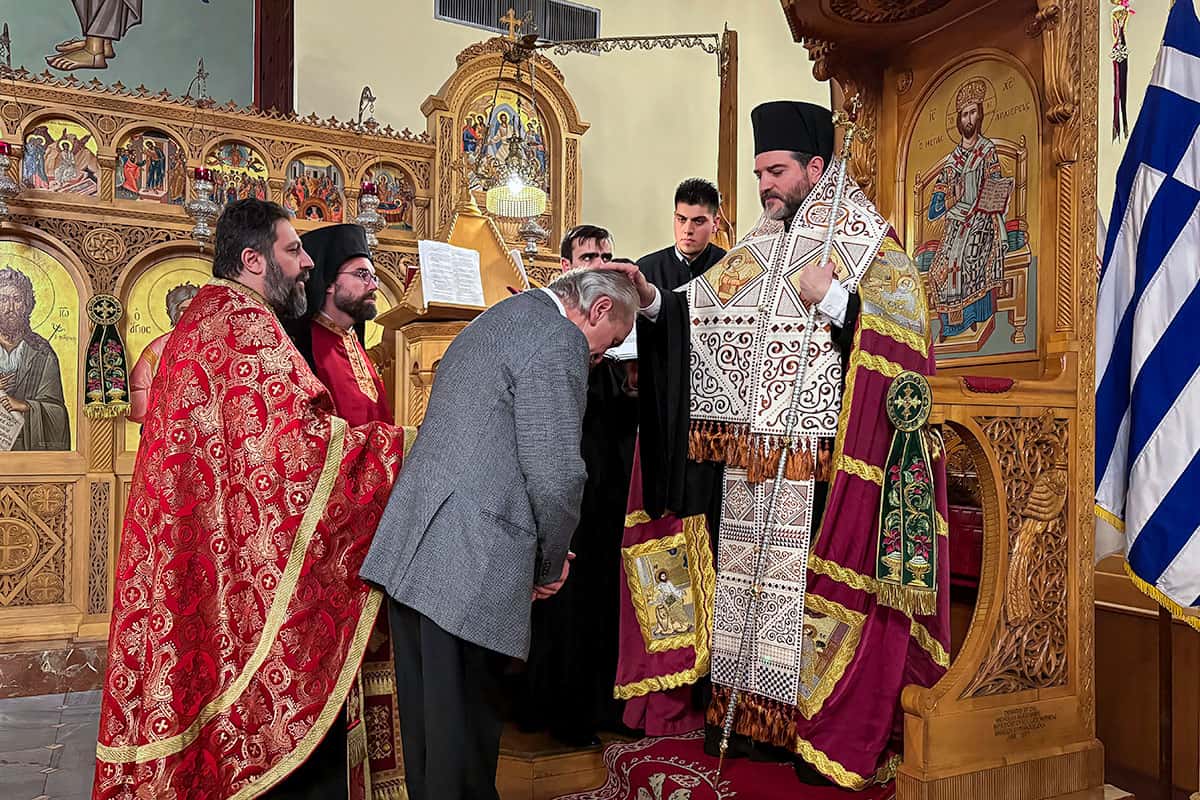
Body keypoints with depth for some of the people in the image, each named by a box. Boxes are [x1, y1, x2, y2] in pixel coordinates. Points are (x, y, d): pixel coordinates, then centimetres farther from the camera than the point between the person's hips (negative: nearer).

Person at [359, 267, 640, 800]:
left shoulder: (495, 321, 20)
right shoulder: (559, 339, -10)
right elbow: (556, 475, -17)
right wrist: (550, 565, 1)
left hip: (410, 549, 10)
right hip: (472, 567, -9)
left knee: (427, 722, 20)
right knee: (465, 728, 4)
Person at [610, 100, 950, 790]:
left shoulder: (873, 252, 0)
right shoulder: (753, 253, 16)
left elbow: (905, 340, -10)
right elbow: (697, 316, 11)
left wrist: (831, 298, -16)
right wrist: (652, 299, -5)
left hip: (822, 469, -5)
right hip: (744, 466, 6)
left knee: (814, 590, -3)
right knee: (746, 580, 10)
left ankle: (829, 731, 12)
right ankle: (749, 717, 23)